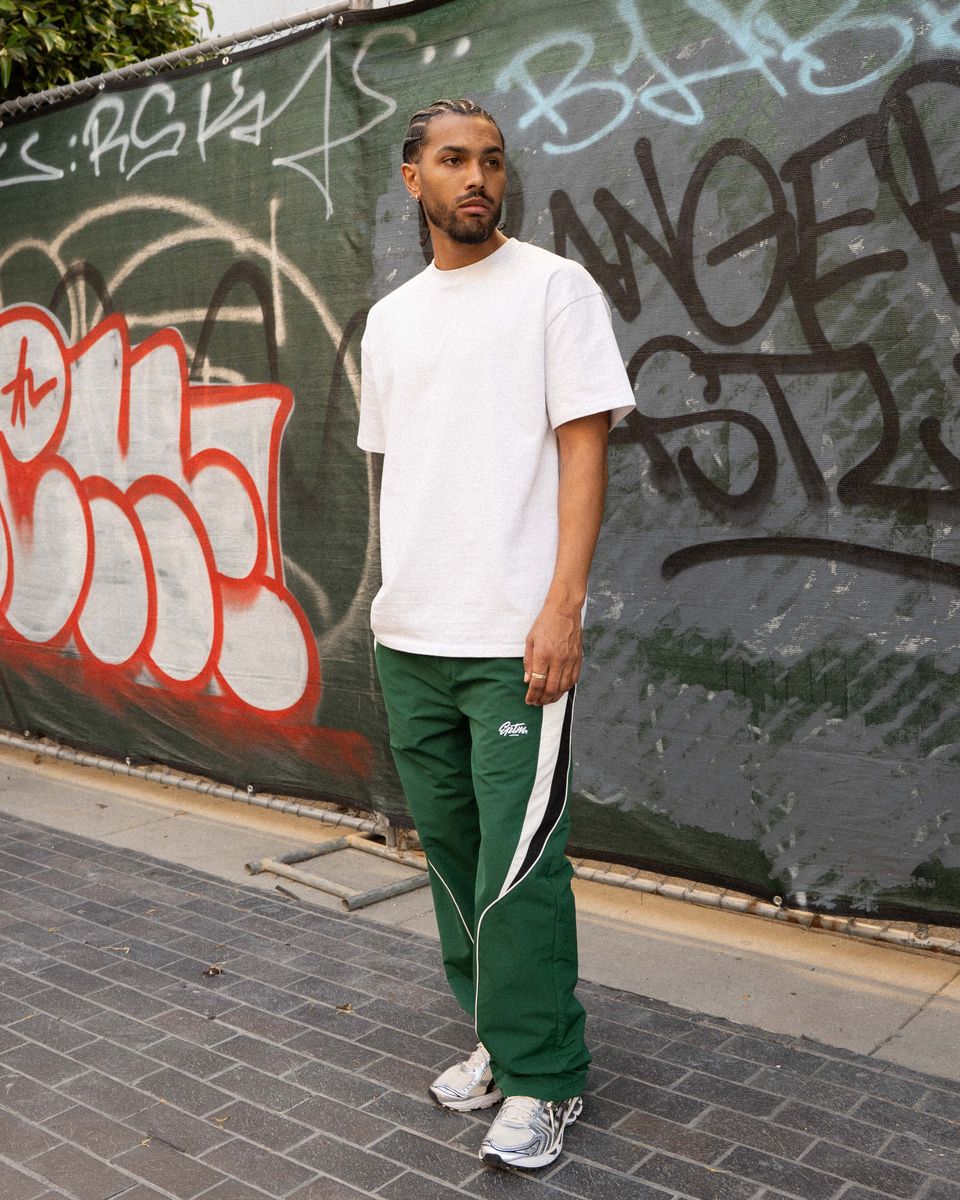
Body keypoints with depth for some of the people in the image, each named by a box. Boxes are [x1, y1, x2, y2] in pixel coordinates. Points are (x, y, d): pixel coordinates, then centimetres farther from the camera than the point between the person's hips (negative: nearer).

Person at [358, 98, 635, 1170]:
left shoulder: (553, 287, -1)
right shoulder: (390, 319, 16)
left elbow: (584, 448, -8)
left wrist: (562, 608, -17)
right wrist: (397, 601, 12)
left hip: (513, 638, -6)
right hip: (408, 637, 6)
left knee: (517, 867, -3)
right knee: (452, 849, 14)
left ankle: (542, 1080, 14)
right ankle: (498, 1036, 31)